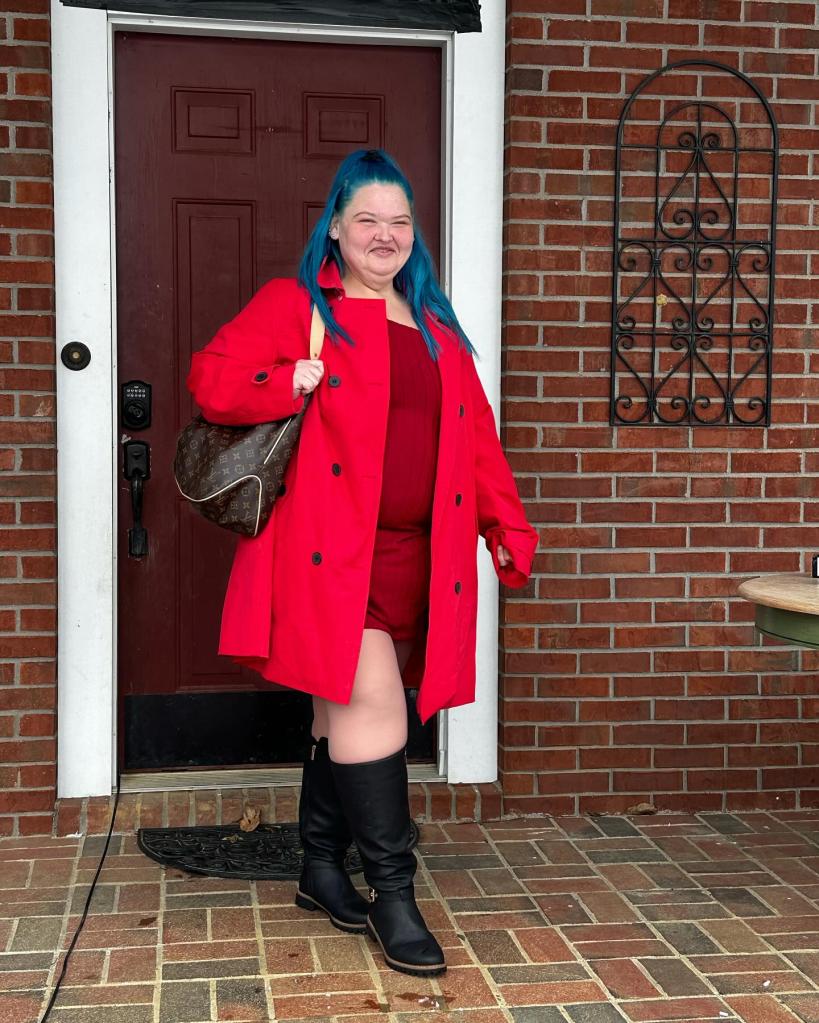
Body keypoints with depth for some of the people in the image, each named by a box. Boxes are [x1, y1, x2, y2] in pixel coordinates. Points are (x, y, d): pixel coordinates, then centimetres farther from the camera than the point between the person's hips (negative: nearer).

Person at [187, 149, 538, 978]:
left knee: (345, 709, 13)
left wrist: (507, 527, 9)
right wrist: (292, 383, -18)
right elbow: (211, 377, -4)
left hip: (415, 555, 6)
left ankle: (322, 870, 27)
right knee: (372, 703, -11)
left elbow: (476, 437, 17)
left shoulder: (436, 327, 19)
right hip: (333, 545, -5)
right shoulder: (295, 304, 3)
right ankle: (392, 893, -1)